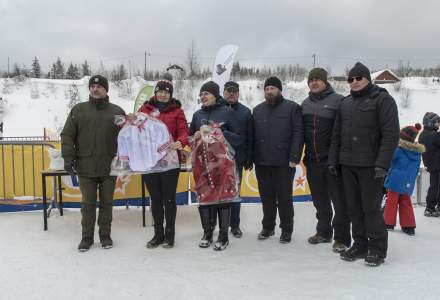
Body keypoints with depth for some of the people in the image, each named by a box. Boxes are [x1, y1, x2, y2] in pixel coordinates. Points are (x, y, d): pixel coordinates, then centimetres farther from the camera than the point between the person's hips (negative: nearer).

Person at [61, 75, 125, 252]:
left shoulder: (117, 111, 5)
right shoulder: (78, 110, 6)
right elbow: (67, 135, 4)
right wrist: (68, 158, -5)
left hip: (109, 168, 0)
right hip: (85, 168, 0)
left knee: (107, 203, 9)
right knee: (88, 203, 8)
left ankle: (105, 235, 22)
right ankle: (87, 237, 20)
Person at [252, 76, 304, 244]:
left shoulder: (292, 108, -2)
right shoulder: (258, 110, 14)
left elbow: (298, 134, -9)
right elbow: (252, 136, 14)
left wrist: (294, 158, -15)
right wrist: (251, 158, 7)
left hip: (284, 163, -4)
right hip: (261, 163, 5)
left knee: (284, 197, 5)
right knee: (266, 197, 13)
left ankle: (286, 229, 17)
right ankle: (268, 227, 26)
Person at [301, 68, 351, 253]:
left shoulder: (338, 101, -6)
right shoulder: (305, 104, 14)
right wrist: (304, 155, 14)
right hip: (312, 161, 6)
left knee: (339, 200, 0)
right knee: (320, 200, 16)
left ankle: (341, 238, 9)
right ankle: (324, 232, 29)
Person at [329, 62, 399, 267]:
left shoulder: (382, 99, -4)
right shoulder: (345, 103, 15)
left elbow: (391, 134, -12)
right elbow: (337, 135, 17)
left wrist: (382, 164, -19)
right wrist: (333, 160, 10)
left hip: (370, 165, -6)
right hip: (347, 165, 6)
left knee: (371, 208, -1)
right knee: (354, 208, 10)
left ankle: (377, 249, 12)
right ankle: (360, 245, 22)